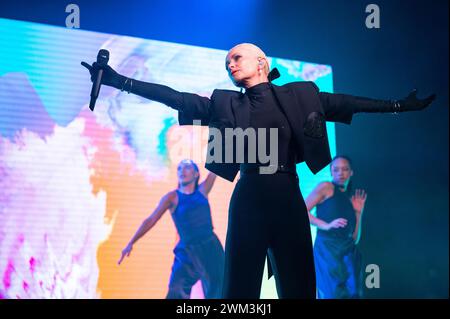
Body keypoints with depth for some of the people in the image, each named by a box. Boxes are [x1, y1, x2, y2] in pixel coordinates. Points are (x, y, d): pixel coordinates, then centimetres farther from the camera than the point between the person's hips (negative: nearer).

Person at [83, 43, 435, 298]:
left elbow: (346, 103, 10)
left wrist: (398, 105, 10)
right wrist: (120, 81, -9)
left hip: (288, 197, 0)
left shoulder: (299, 95, 6)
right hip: (248, 199, 0)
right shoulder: (226, 103, 5)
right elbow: (175, 97, -1)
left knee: (298, 284, 3)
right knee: (241, 283, 1)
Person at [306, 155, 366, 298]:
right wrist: (326, 225, -16)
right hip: (327, 249, -5)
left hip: (348, 251, 5)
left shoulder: (351, 200, 20)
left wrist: (358, 212, 9)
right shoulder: (326, 187, 6)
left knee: (352, 293, -7)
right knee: (334, 293, -13)